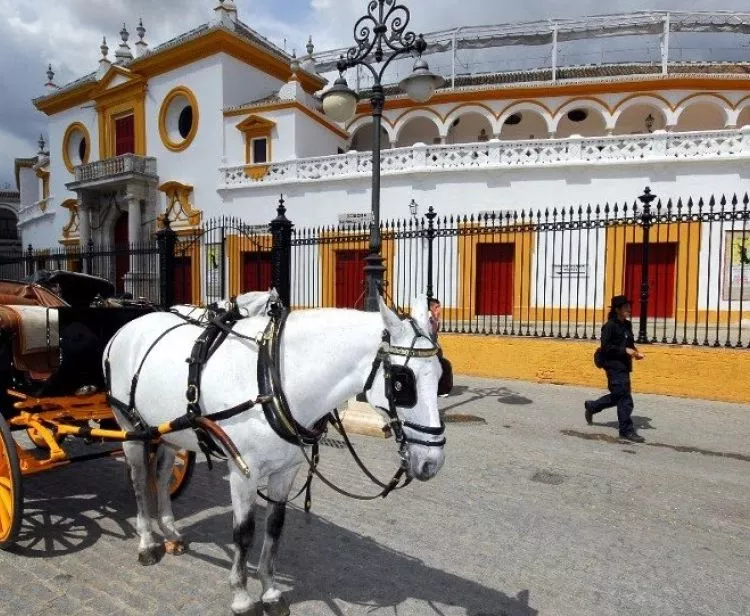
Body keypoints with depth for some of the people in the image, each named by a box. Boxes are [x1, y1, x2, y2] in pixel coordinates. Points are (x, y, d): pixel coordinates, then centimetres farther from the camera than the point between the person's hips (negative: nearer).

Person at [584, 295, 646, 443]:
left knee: (618, 396, 16)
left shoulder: (627, 325, 11)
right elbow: (605, 347, -18)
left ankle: (592, 406, 34)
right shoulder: (610, 326, -13)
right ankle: (627, 431, 4)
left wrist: (635, 352, 3)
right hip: (614, 365, -9)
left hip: (624, 365, 9)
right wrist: (624, 350, -23)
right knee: (624, 398, -6)